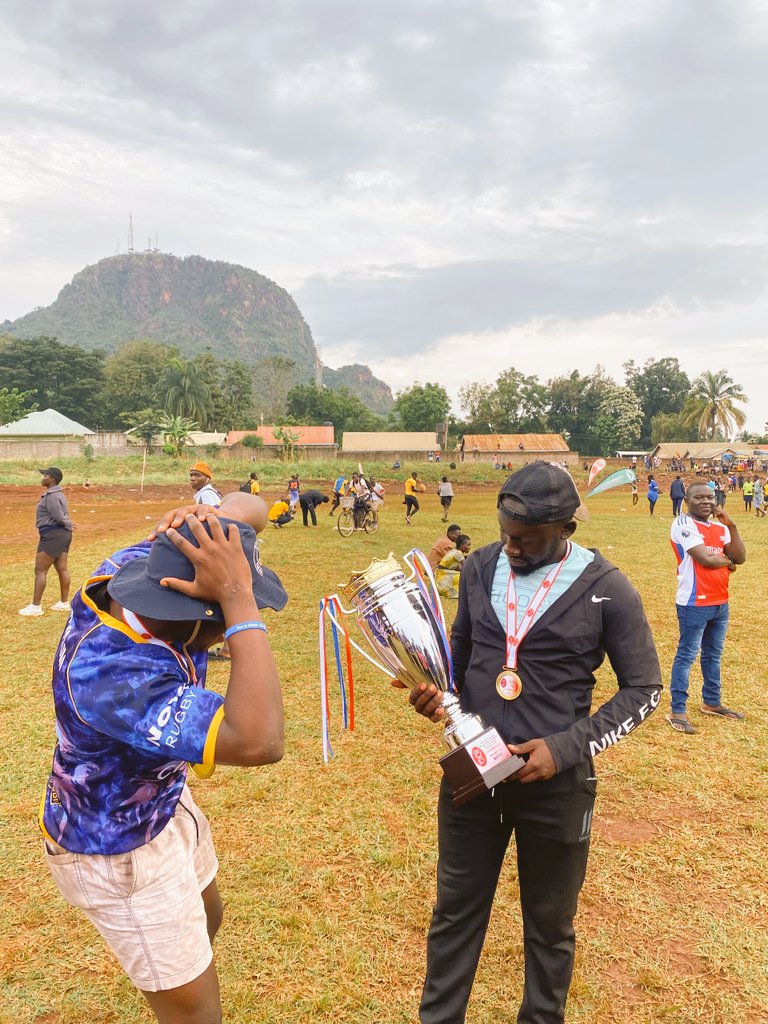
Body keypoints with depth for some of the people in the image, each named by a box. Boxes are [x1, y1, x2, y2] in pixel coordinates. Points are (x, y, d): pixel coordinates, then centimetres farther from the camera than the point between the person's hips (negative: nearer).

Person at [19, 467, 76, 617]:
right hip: (63, 534, 10)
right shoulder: (57, 494, 15)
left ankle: (35, 606, 0)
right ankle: (64, 602, 19)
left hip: (52, 535, -10)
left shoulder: (51, 497, -17)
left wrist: (69, 526, -4)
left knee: (40, 570, -4)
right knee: (62, 569, 12)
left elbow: (60, 517, -21)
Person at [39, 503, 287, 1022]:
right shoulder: (113, 676, -43)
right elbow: (258, 742, -55)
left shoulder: (120, 576, -20)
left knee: (207, 917, 33)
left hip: (164, 801, 9)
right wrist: (240, 597, -50)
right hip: (118, 852, -9)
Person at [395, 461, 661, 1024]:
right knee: (456, 911, 19)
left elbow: (644, 688, -7)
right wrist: (436, 688, -9)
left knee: (548, 924, 19)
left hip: (554, 783, -3)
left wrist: (565, 748, -17)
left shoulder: (606, 589, -13)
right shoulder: (480, 567, -2)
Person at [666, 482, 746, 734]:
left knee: (713, 655, 19)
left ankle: (711, 702, 34)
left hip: (720, 603, 8)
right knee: (687, 656, -3)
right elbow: (705, 558, -20)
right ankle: (677, 711, 3)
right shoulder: (683, 524, -12)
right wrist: (727, 561, -1)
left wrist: (731, 526, -7)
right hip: (694, 604, -8)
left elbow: (740, 558, 1)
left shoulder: (720, 528, 11)